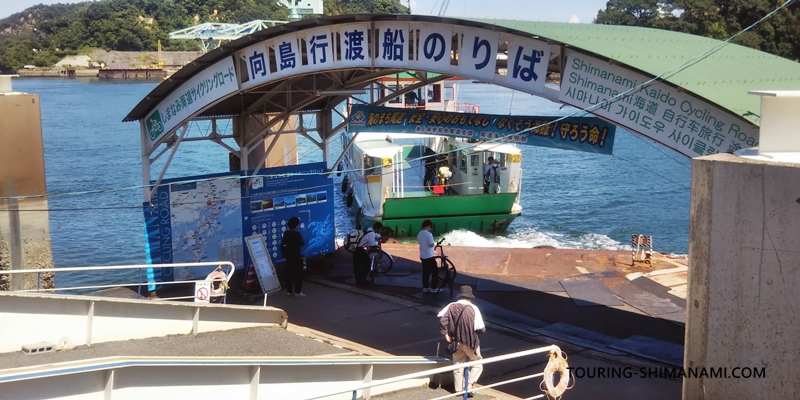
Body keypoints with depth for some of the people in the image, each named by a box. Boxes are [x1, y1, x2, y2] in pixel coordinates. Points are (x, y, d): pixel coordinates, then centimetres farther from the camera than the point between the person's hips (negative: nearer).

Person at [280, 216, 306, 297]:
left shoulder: (286, 233, 3)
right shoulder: (297, 234, -17)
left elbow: (282, 244, 6)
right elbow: (302, 244, -10)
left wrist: (284, 254, 13)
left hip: (288, 257, 6)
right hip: (296, 257, -6)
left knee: (289, 274, 11)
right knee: (298, 274, 1)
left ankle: (289, 291, 14)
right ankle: (297, 292, 0)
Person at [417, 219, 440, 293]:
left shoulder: (419, 234, 9)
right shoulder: (428, 234, -19)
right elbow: (431, 244, -21)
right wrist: (435, 244, 1)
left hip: (422, 256, 8)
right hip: (429, 256, -8)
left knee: (425, 272, 13)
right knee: (434, 272, 2)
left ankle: (425, 287, 15)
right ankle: (434, 288, 4)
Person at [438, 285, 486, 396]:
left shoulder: (451, 306, -5)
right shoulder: (473, 308, -14)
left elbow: (442, 318, -19)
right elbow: (481, 328, -14)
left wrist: (445, 333, -11)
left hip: (456, 341, 4)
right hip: (470, 342, -4)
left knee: (458, 366, 17)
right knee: (477, 364, 15)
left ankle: (459, 389, 24)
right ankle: (469, 386, 3)